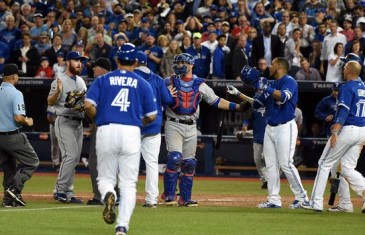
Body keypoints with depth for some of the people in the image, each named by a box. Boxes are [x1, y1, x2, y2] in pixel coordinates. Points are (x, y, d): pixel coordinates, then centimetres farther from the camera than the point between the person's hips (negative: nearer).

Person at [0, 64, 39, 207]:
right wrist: (27, 121, -4)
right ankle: (15, 189, -10)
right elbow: (18, 117, -23)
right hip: (13, 136, -7)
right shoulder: (15, 93, -15)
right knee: (32, 162, 5)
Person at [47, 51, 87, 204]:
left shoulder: (81, 81, 15)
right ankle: (60, 190, -12)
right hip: (65, 122, -8)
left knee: (75, 158, 7)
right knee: (71, 155, -17)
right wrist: (58, 92, -31)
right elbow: (50, 102, -12)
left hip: (78, 122, 8)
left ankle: (68, 193, 11)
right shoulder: (60, 80, -8)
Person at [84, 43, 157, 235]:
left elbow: (89, 105, -4)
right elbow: (151, 116, 8)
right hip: (131, 133, 0)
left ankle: (108, 194, -22)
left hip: (106, 131, 0)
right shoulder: (143, 84, 9)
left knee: (105, 177, 14)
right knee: (128, 184, 5)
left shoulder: (103, 80, 8)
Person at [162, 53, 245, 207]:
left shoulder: (200, 84, 10)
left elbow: (216, 101, 12)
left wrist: (237, 107, 4)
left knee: (189, 163, 4)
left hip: (191, 127, 3)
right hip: (173, 125, -3)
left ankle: (185, 198, 11)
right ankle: (169, 195, -8)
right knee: (174, 158, -16)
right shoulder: (170, 82, 4)